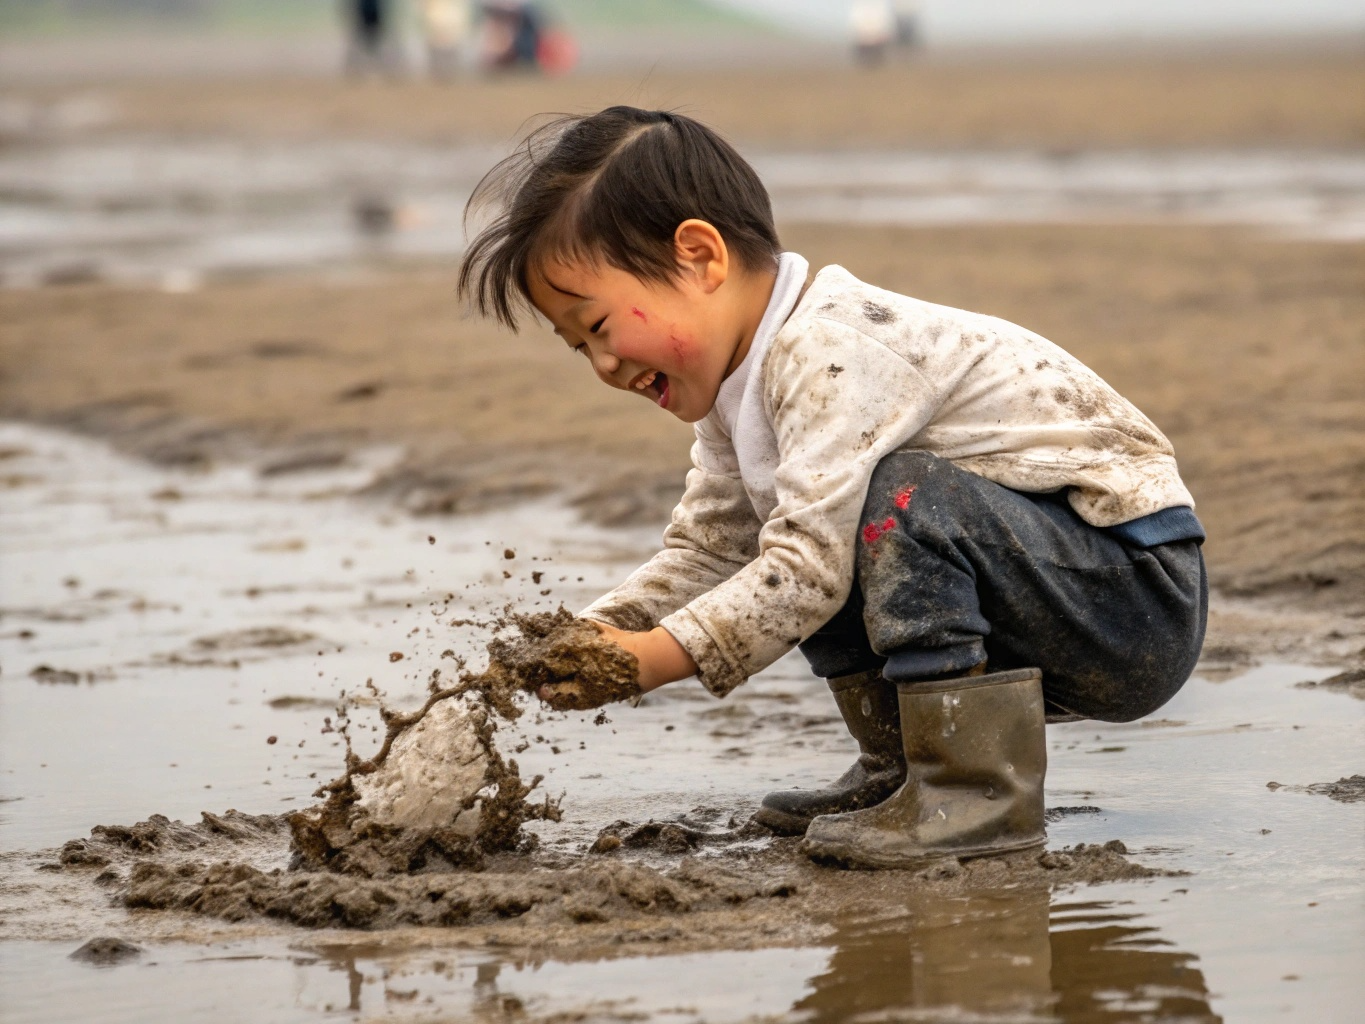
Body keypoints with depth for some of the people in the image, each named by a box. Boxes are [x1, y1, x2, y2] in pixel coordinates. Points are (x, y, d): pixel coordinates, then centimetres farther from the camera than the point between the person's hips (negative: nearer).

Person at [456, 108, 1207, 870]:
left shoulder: (832, 351, -22)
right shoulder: (746, 384, 10)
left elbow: (807, 567, -28)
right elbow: (706, 551, 15)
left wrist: (654, 657, -27)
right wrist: (595, 637, -2)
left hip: (1144, 588, -10)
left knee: (906, 499, -31)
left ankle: (978, 791, -24)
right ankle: (900, 765, 12)